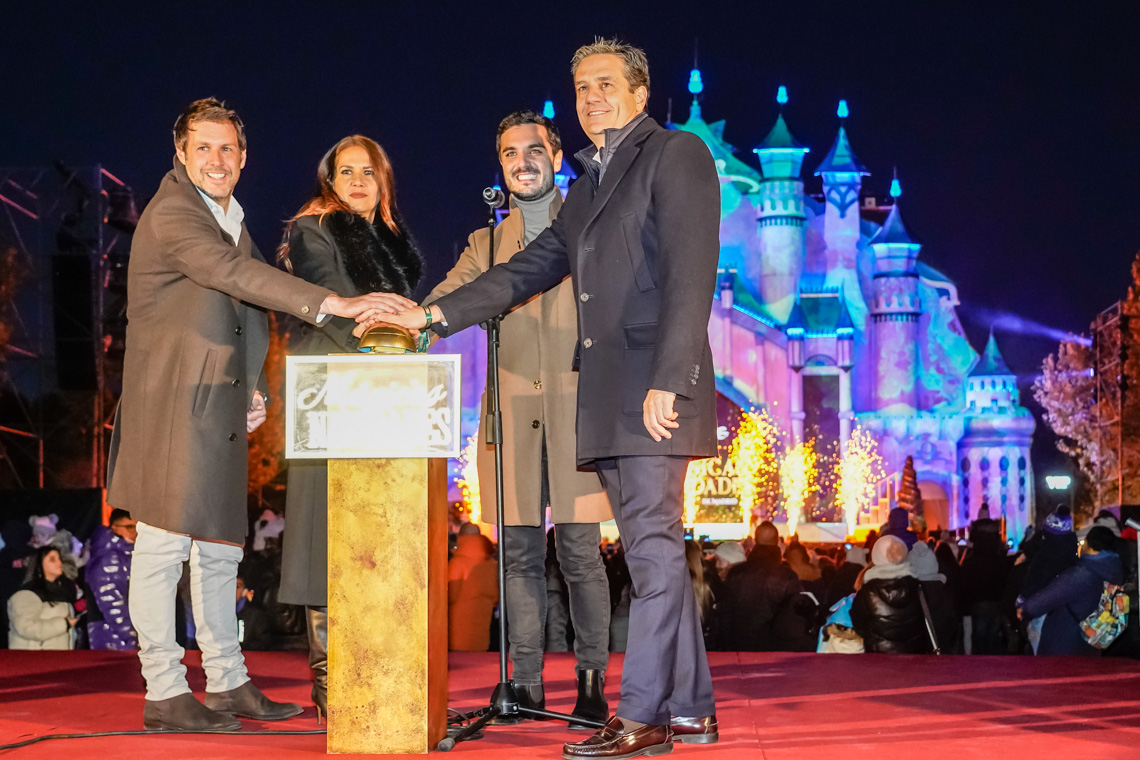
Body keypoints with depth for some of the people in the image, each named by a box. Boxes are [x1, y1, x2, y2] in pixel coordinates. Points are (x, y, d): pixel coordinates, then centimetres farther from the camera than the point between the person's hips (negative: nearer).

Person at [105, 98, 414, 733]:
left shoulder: (234, 220, 17)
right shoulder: (171, 213, -12)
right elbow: (237, 273, -27)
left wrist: (255, 389, 10)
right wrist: (335, 305, -35)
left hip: (221, 409, 9)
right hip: (170, 403, -9)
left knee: (221, 548, 12)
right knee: (164, 544, -5)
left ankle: (228, 684, 20)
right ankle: (165, 693, 0)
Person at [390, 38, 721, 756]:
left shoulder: (677, 154, -2)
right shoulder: (589, 183, 24)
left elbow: (690, 275, -12)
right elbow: (534, 267, 25)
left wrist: (667, 381, -20)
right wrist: (435, 314, 17)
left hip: (658, 390, -8)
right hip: (609, 396, 9)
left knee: (653, 545, -9)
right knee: (653, 549, 9)